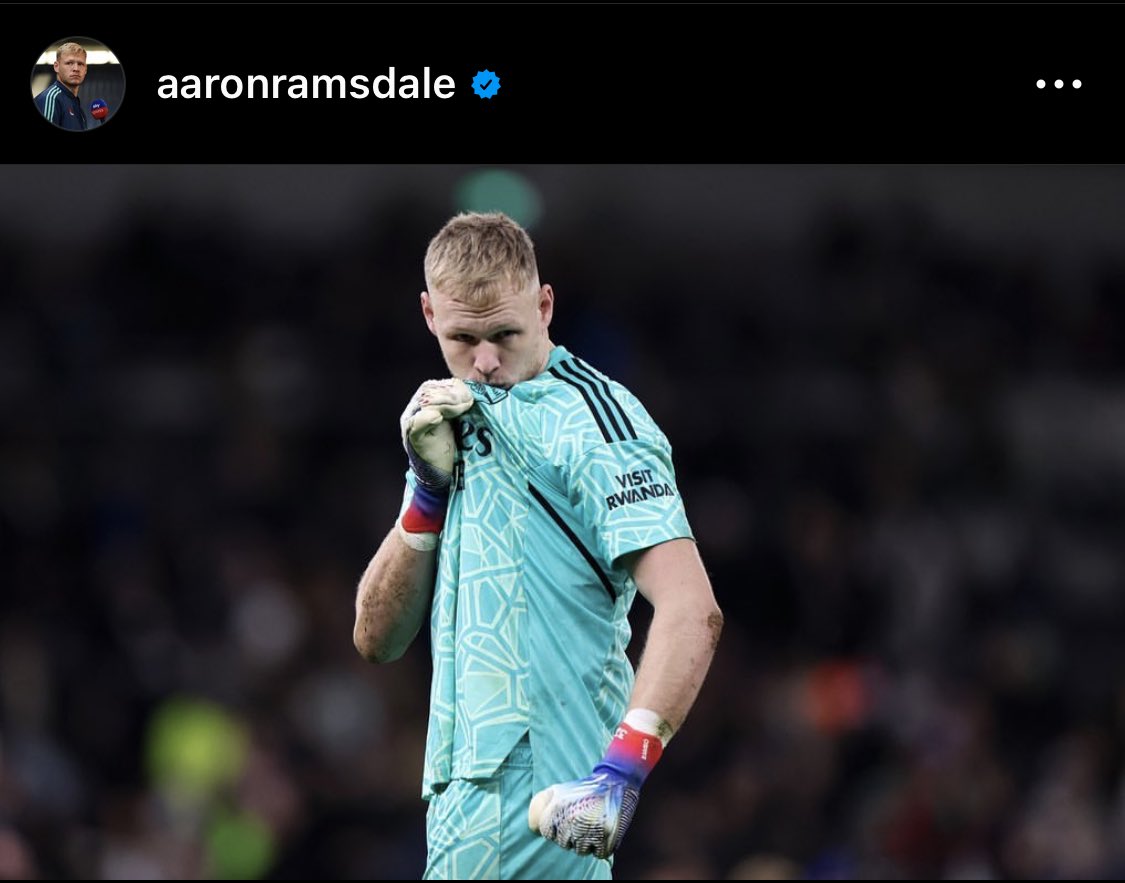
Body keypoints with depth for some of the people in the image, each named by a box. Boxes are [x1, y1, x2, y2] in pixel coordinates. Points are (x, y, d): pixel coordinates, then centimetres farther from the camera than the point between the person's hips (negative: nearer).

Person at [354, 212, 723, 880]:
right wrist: (430, 487, 2)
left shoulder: (587, 416, -8)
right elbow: (378, 640, 15)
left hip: (535, 801, -8)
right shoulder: (463, 426, 18)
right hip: (465, 795, 8)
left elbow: (692, 611, -20)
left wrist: (620, 772, -30)